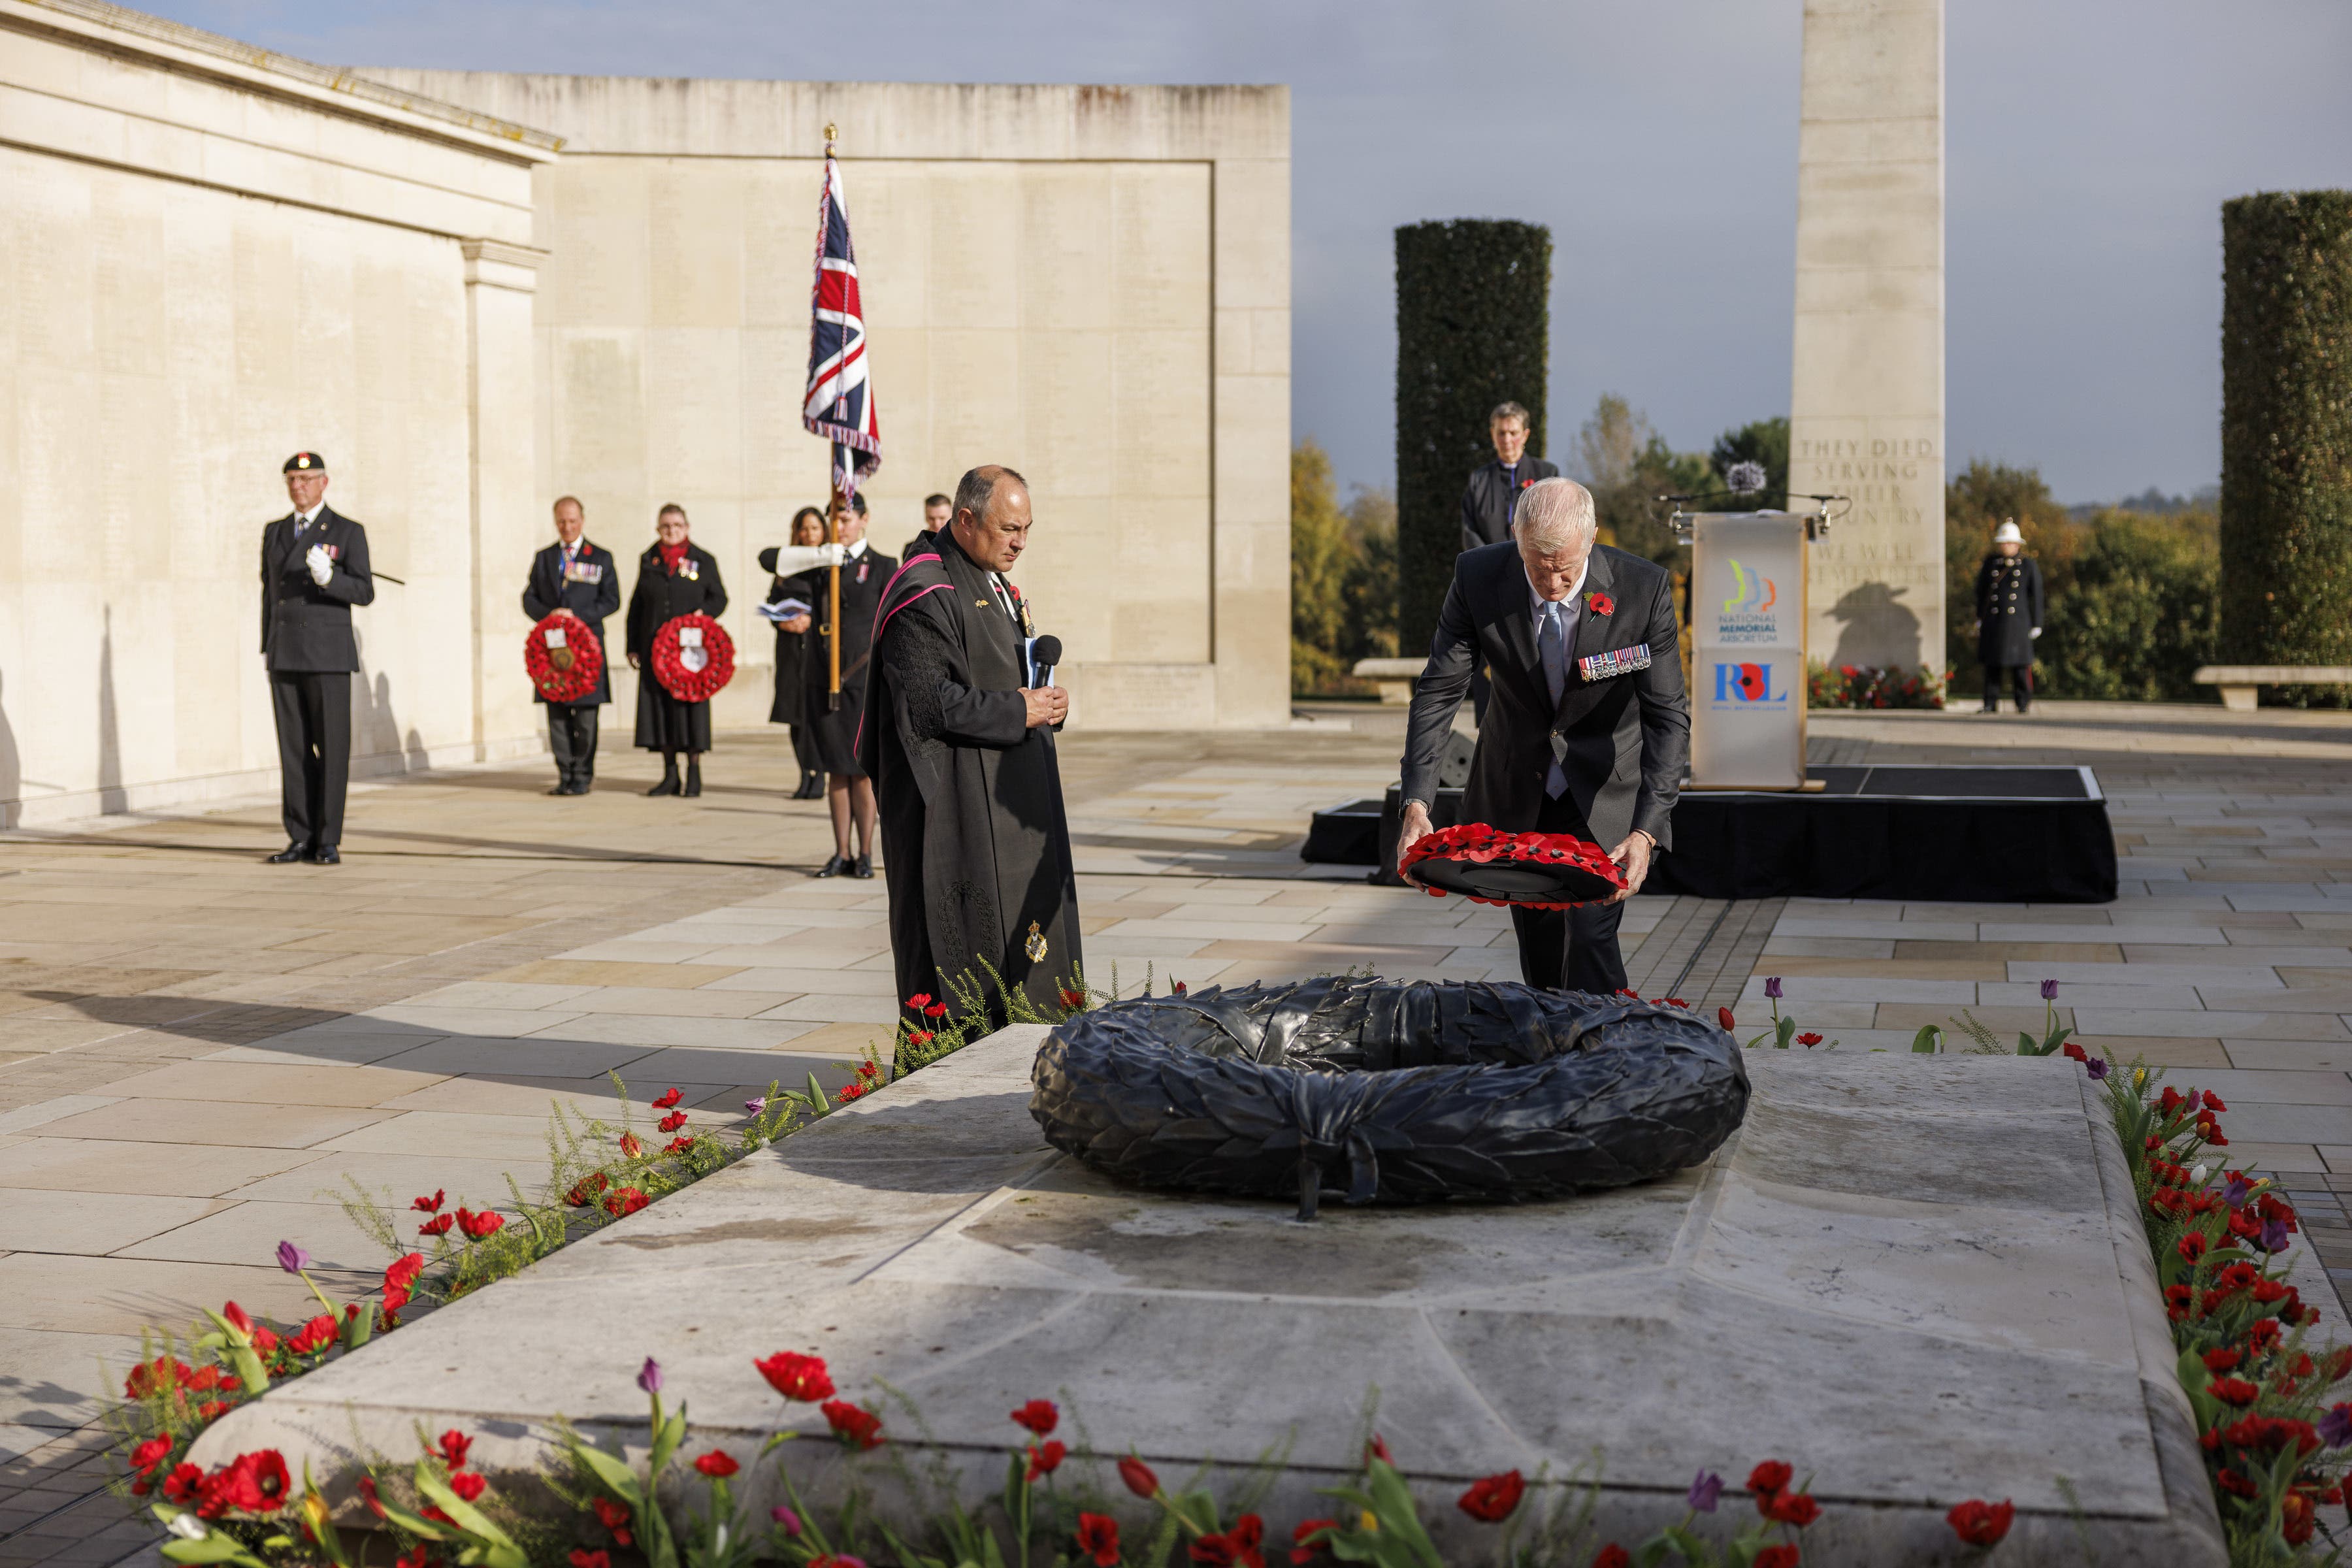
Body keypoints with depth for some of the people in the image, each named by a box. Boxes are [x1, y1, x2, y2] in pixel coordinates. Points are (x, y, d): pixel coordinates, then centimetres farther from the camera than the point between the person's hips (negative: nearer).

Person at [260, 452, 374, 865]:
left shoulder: (348, 532, -2)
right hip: (285, 657, 4)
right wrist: (268, 652, 13)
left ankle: (329, 841, 2)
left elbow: (364, 593, -10)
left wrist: (327, 576, -29)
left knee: (332, 748, -3)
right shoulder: (275, 533, 13)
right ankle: (301, 839, 7)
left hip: (329, 656, -4)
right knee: (294, 749, 3)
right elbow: (269, 593, 17)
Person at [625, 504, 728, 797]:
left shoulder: (704, 560, 5)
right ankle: (670, 775, 9)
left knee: (690, 704, -4)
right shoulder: (648, 561, 12)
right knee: (658, 703, 1)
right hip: (655, 646, 3)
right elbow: (637, 605, 14)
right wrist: (633, 646, 9)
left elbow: (719, 598, 7)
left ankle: (694, 773, 3)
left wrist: (702, 613, -14)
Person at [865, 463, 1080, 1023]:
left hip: (1007, 796, 10)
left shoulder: (996, 586, 15)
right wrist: (1017, 711, -18)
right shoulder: (925, 595, -15)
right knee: (967, 933, -6)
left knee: (1021, 924, 10)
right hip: (956, 803, -10)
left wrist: (1044, 703, 2)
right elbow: (927, 702, -22)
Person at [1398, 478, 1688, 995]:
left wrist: (1646, 830, -33)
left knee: (1590, 938, -15)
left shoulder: (1644, 589, -23)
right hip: (1516, 792, 3)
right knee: (1538, 948, 12)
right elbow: (1438, 692, -15)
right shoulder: (1478, 577, -19)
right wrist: (1416, 805, -27)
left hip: (1604, 793, -2)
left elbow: (1667, 715, -21)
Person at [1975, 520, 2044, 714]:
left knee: (2020, 664, -2)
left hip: (2017, 622, -2)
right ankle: (1991, 703, 7)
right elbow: (1981, 591, 12)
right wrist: (1979, 618, 9)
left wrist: (2036, 624, 0)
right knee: (1992, 662, 3)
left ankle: (2024, 703, 5)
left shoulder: (2030, 565, 2)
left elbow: (2036, 597, 2)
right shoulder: (1990, 563, 8)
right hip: (1992, 623, 3)